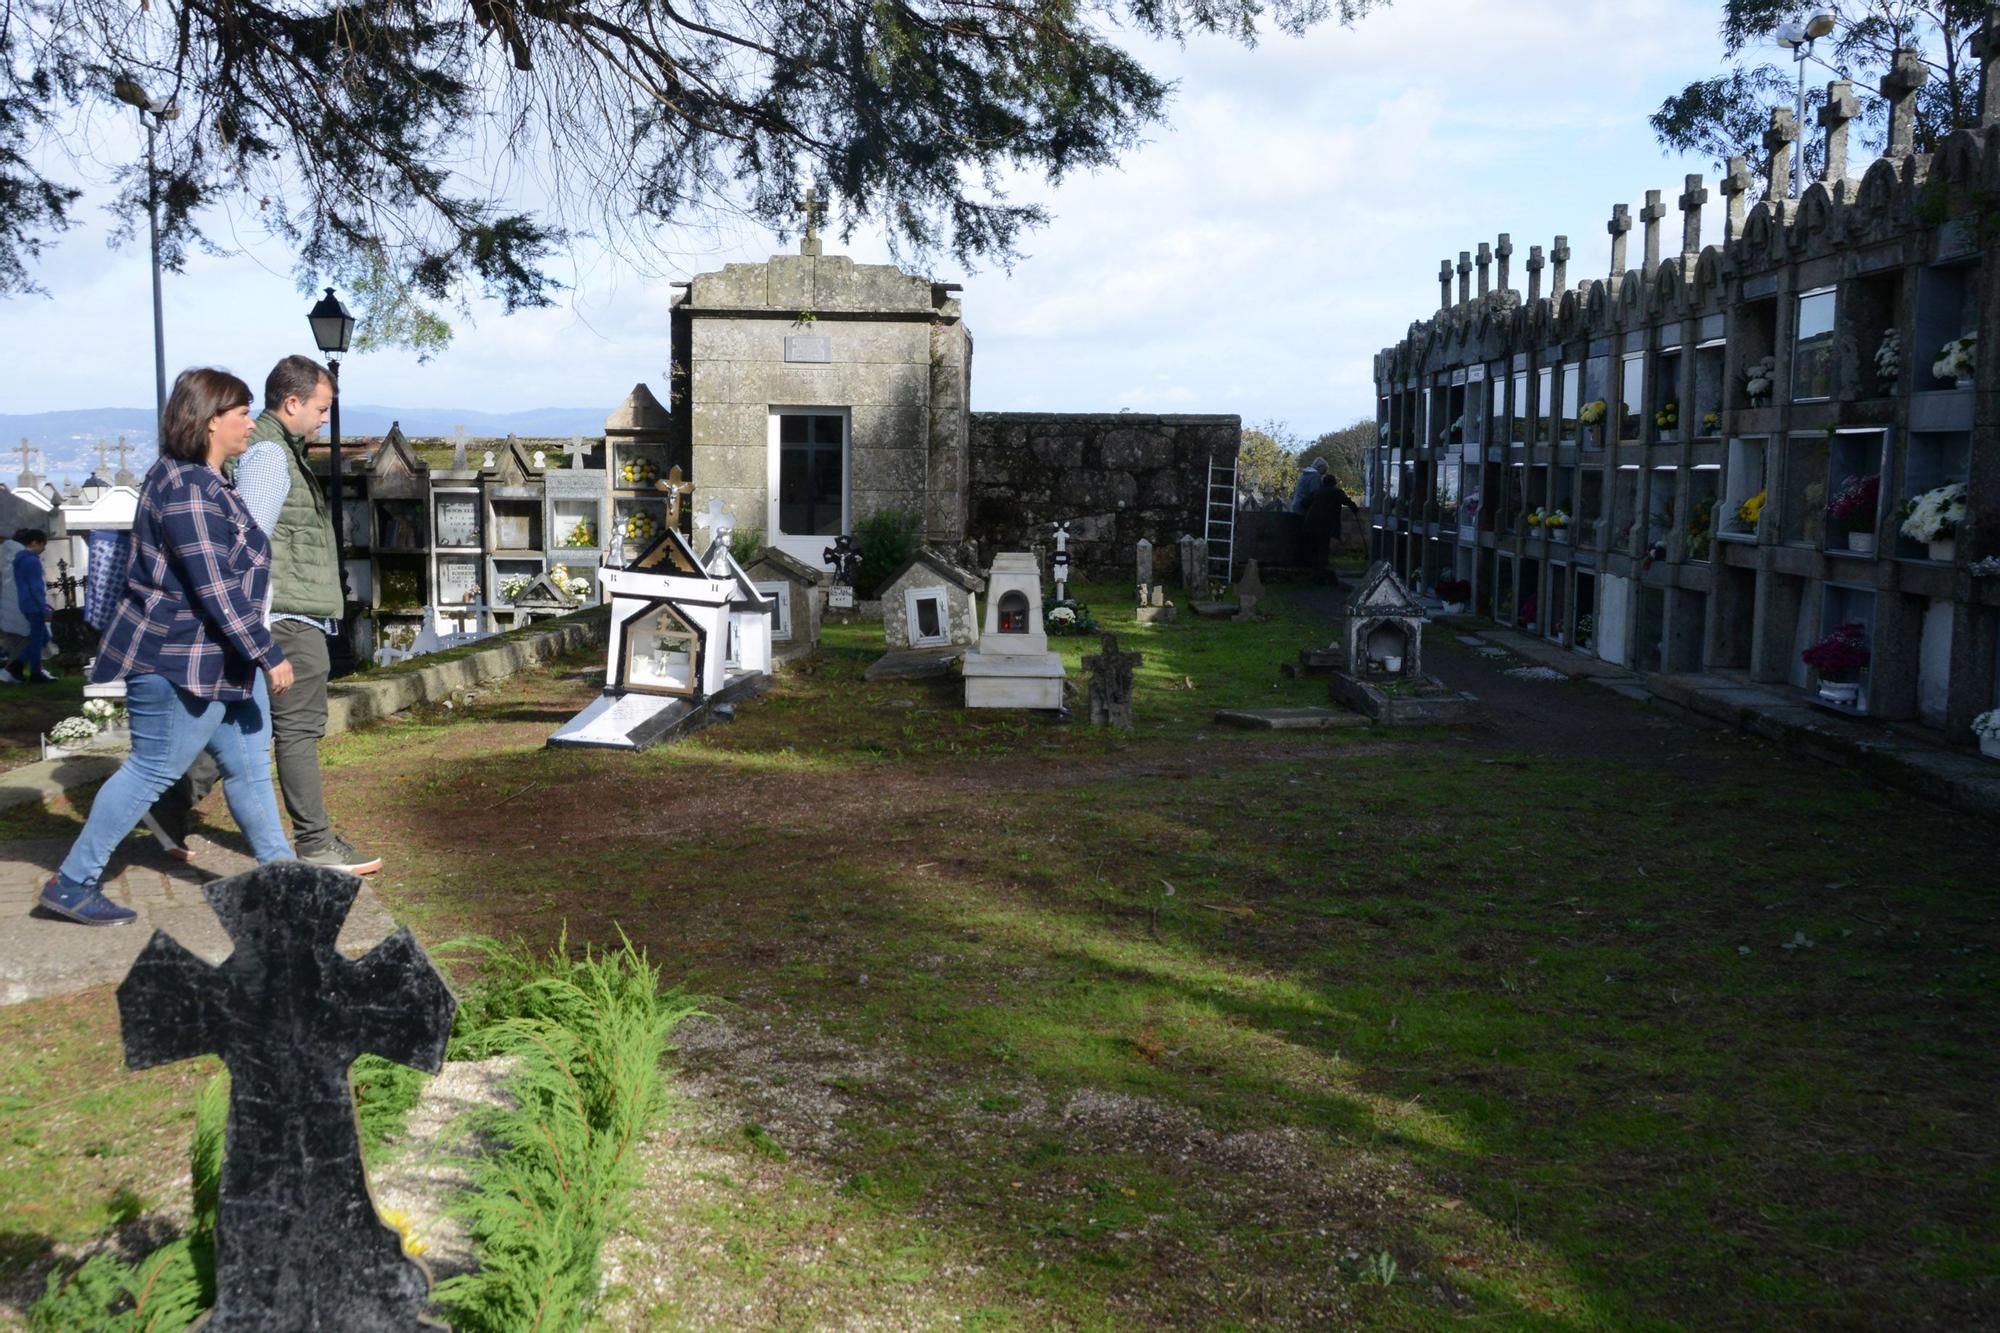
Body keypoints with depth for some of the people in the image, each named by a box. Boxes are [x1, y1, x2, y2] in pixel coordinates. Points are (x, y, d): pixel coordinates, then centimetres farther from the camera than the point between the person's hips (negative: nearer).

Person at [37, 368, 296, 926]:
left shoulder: (202, 481, 12)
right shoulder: (186, 488, -21)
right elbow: (215, 587, -25)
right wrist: (268, 654, -22)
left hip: (222, 657, 10)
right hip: (179, 661, -10)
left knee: (249, 765, 14)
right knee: (152, 770, -1)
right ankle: (71, 884, 11)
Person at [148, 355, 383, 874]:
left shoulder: (280, 450, 18)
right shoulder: (269, 453, -13)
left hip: (292, 617, 10)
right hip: (288, 617, -10)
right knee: (299, 729, -3)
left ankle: (175, 806, 20)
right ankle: (315, 844, 4)